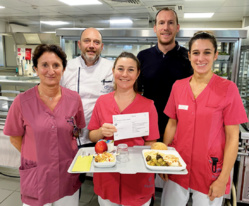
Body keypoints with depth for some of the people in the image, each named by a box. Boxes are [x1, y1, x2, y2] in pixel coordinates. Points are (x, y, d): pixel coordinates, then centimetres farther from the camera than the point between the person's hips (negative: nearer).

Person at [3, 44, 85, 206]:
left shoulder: (74, 98, -6)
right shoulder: (22, 102, -13)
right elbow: (15, 138, -1)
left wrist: (63, 154, -2)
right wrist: (38, 156, -3)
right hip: (36, 176, -2)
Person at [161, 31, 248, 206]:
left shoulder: (228, 88, -10)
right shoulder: (178, 86, 0)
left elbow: (233, 137, -9)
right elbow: (172, 124, 6)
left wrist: (223, 179, -10)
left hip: (210, 172, -3)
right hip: (177, 168, 3)